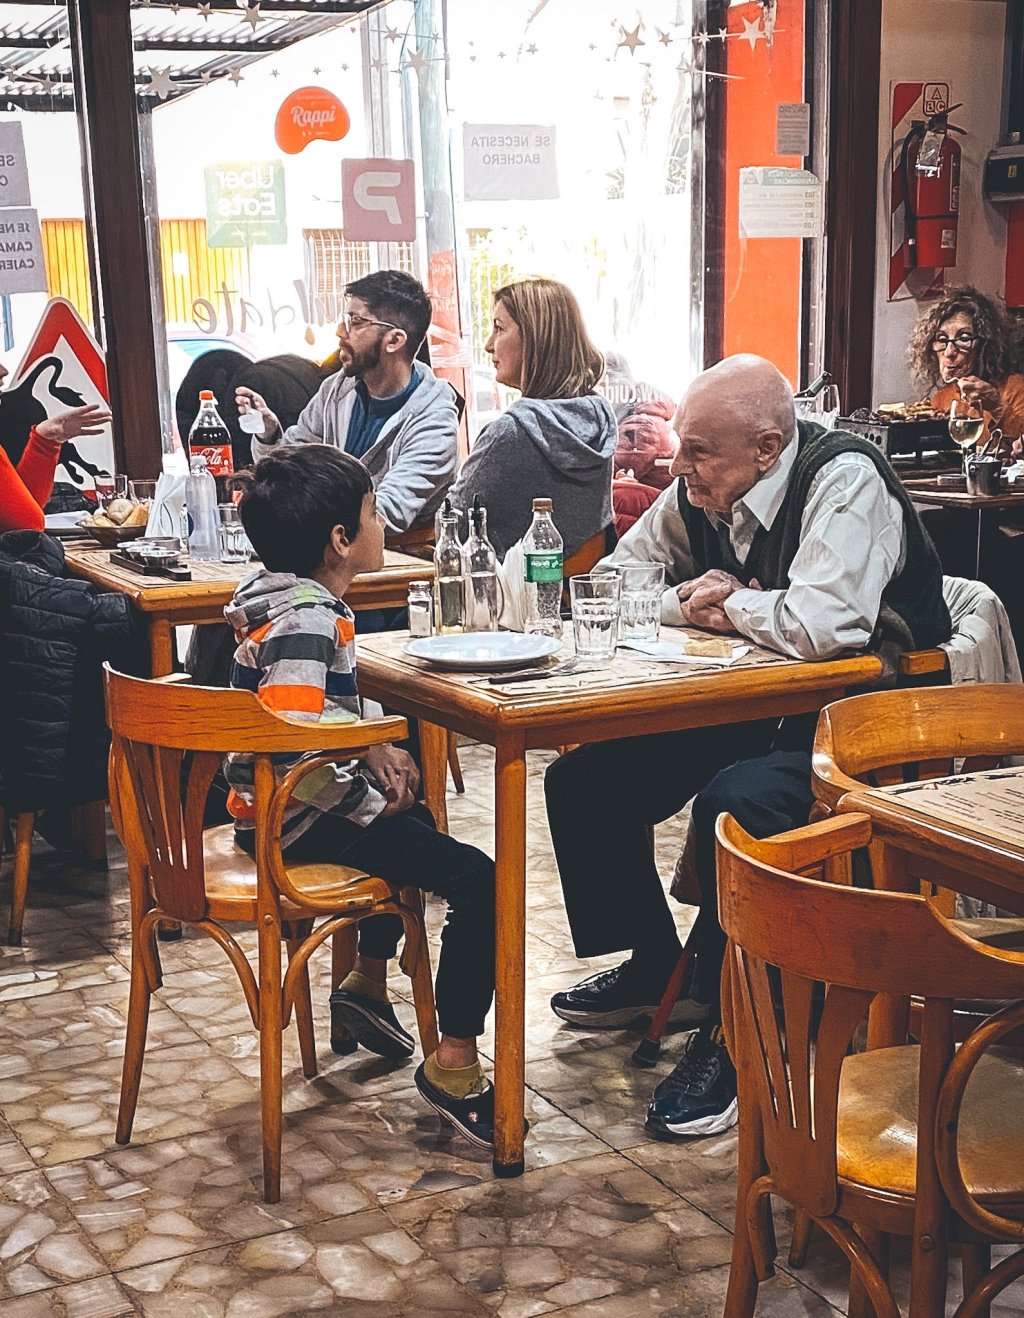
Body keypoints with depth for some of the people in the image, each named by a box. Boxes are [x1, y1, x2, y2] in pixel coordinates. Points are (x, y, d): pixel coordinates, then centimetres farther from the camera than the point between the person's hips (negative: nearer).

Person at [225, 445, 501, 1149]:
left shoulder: (293, 598, 8)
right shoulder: (305, 620, -24)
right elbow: (290, 746, -34)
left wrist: (378, 748, 7)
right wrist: (371, 798, -21)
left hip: (275, 806, 11)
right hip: (301, 817, -11)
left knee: (416, 826, 36)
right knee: (478, 880, -17)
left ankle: (367, 986, 47)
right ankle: (454, 1063, -6)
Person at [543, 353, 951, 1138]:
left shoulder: (846, 481, -22)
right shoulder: (700, 491, 0)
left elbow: (820, 626, -36)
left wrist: (729, 605, -17)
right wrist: (691, 603, -11)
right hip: (748, 711, 8)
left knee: (735, 804, -37)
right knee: (582, 779, -1)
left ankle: (733, 1035, -19)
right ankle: (653, 970, 16)